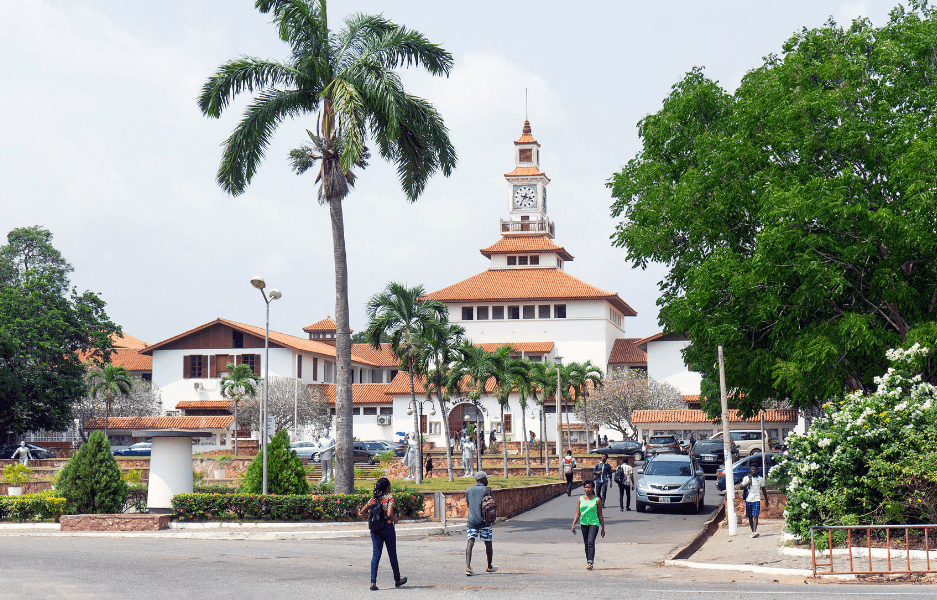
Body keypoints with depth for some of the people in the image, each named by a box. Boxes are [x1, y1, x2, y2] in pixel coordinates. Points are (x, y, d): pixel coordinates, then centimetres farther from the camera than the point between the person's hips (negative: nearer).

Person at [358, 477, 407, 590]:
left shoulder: (373, 498, 4)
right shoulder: (390, 498, -11)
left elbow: (362, 512, 4)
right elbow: (389, 514, -22)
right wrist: (394, 519, -3)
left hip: (375, 529, 4)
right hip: (387, 526, -4)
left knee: (376, 554, 2)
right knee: (392, 554, 12)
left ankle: (373, 582, -10)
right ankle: (397, 580, 27)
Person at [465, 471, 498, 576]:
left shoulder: (468, 490, 10)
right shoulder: (487, 490, -3)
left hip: (471, 520, 3)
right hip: (484, 520, -3)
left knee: (470, 543, -5)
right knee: (488, 543, 13)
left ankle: (468, 567, -22)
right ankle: (489, 567, 27)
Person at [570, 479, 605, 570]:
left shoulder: (597, 500, 1)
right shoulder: (581, 499, 9)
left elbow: (600, 515, 4)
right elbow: (578, 513, 9)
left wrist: (603, 528, 6)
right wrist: (574, 524, -3)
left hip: (594, 523, -4)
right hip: (584, 523, 4)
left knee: (591, 542, -19)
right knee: (586, 543, 9)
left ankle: (590, 562, -25)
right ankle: (588, 561, 20)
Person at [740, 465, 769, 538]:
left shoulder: (760, 479, 8)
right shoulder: (746, 478, 7)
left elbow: (763, 490, 16)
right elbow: (742, 487, 6)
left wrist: (766, 499, 17)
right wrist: (747, 484, -13)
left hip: (757, 499, -2)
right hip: (748, 499, 2)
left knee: (755, 515, -14)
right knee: (750, 517, 6)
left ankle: (755, 531, -24)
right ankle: (753, 531, 17)